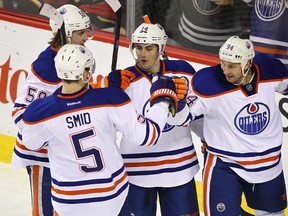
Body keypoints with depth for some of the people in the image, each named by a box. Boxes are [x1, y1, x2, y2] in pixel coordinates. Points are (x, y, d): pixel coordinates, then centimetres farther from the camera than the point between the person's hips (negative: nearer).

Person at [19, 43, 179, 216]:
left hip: (69, 202, 0)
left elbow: (32, 142, 3)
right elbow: (144, 135, -13)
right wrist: (163, 100, 2)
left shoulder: (40, 112, -19)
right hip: (112, 191, 0)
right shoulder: (110, 99, -20)